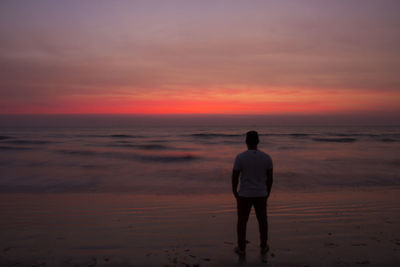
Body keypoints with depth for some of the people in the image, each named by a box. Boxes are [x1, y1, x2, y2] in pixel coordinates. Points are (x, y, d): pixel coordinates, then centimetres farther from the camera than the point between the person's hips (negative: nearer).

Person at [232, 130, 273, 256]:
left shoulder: (240, 157, -17)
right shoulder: (266, 157, -9)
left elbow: (234, 177, -11)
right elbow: (270, 177, -1)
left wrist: (234, 192, 5)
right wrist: (268, 192, 14)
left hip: (245, 195, -2)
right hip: (261, 195, 2)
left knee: (242, 221, 15)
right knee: (262, 220, 21)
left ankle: (241, 248, 25)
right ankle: (263, 246, 35)